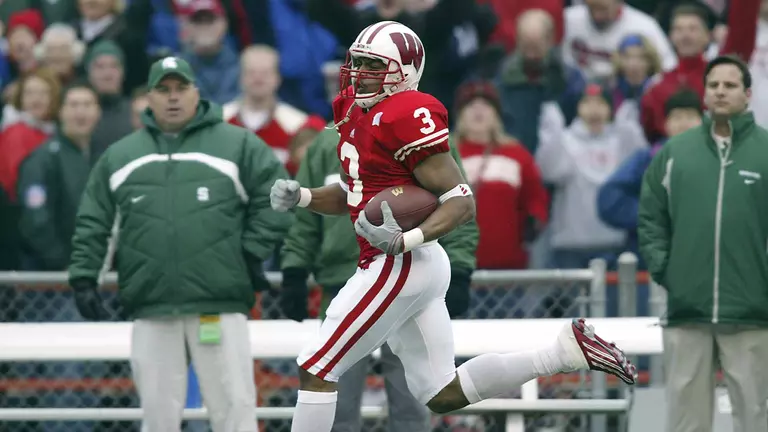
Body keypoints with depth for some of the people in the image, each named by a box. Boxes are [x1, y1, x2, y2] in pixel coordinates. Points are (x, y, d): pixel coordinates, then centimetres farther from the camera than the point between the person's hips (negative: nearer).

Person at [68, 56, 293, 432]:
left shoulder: (238, 145, 7)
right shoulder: (119, 156, 16)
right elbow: (93, 223, 17)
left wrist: (252, 252, 0)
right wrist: (84, 276, 7)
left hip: (220, 309, -2)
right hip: (151, 311, 3)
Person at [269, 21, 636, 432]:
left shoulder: (408, 118, -16)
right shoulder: (356, 112, 12)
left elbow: (462, 203, -17)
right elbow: (352, 194, 24)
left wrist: (407, 240, -30)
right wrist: (300, 197, 6)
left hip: (398, 267, -10)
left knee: (316, 371, -4)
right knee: (442, 395, 13)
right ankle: (566, 350, 12)